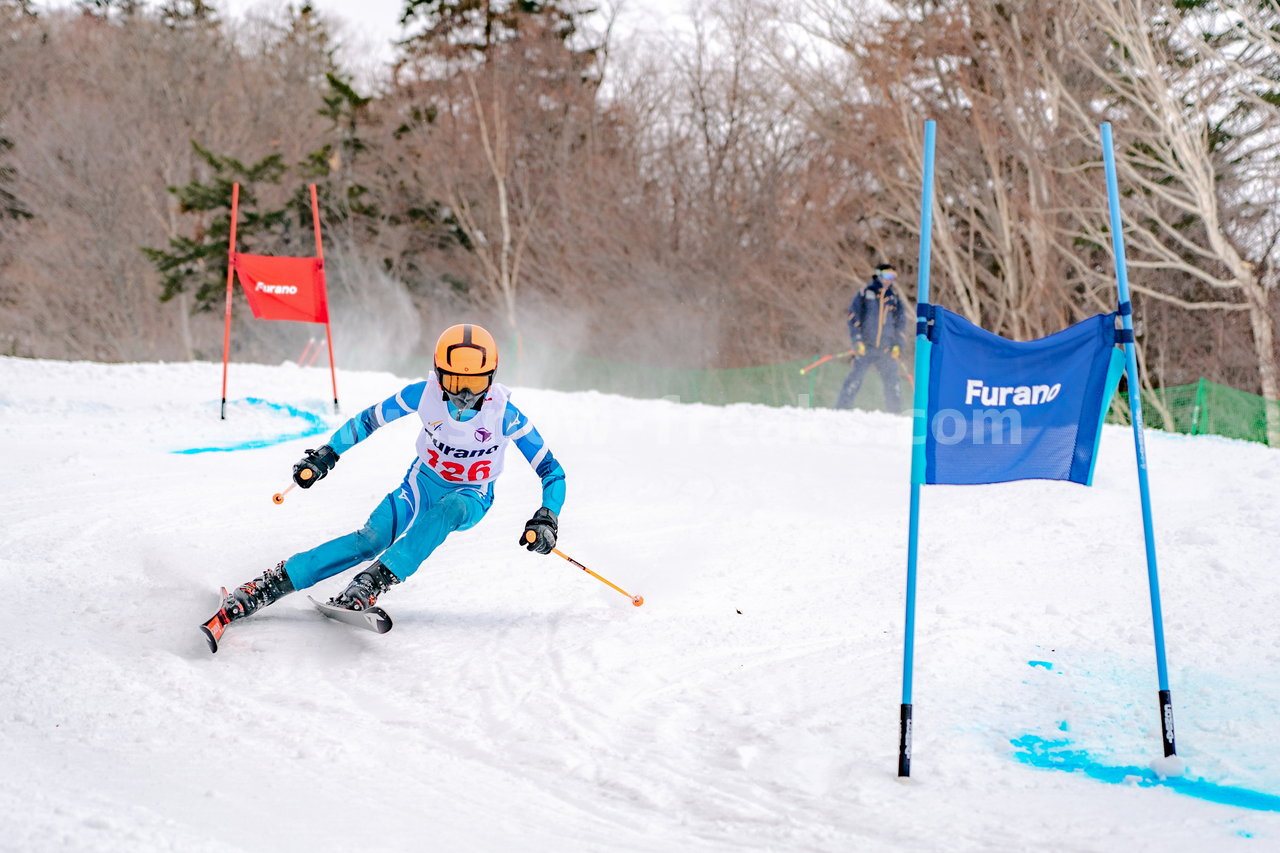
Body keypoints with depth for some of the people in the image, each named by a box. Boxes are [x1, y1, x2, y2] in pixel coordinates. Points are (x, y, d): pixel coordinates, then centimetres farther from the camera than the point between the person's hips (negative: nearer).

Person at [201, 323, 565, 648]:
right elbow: (369, 420, -1)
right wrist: (327, 454, -5)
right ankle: (264, 588, -30)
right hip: (423, 483, 1)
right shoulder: (423, 394, -18)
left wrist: (546, 517, -32)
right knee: (371, 539, -26)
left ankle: (370, 585, -47)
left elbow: (552, 472, -17)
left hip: (470, 499, -1)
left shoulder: (505, 414, -23)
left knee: (445, 511, -39)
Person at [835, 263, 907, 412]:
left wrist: (897, 344, 6)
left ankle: (896, 412, 6)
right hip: (865, 346, -3)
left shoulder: (894, 298, 13)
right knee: (855, 378, -11)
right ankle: (842, 408, -7)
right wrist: (857, 340, -10)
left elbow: (901, 322, 18)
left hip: (886, 349, 3)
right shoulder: (865, 293, 3)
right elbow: (854, 317, -1)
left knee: (892, 380, -2)